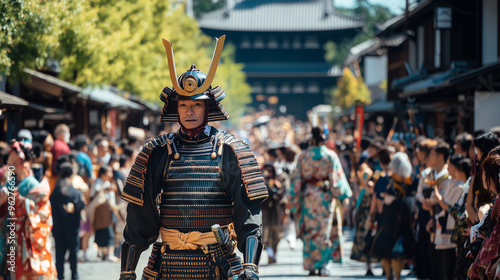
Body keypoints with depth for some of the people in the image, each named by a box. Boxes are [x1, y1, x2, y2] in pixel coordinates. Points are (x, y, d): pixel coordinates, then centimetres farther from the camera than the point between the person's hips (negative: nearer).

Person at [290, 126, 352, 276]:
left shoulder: (303, 156, 0)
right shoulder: (330, 155, -5)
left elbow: (297, 178, 3)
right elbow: (336, 177, -5)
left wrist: (295, 199, 9)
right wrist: (342, 195, 3)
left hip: (308, 195, 2)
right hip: (326, 195, -2)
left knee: (310, 230, 8)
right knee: (325, 230, 5)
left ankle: (311, 265, 7)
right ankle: (321, 265, 0)